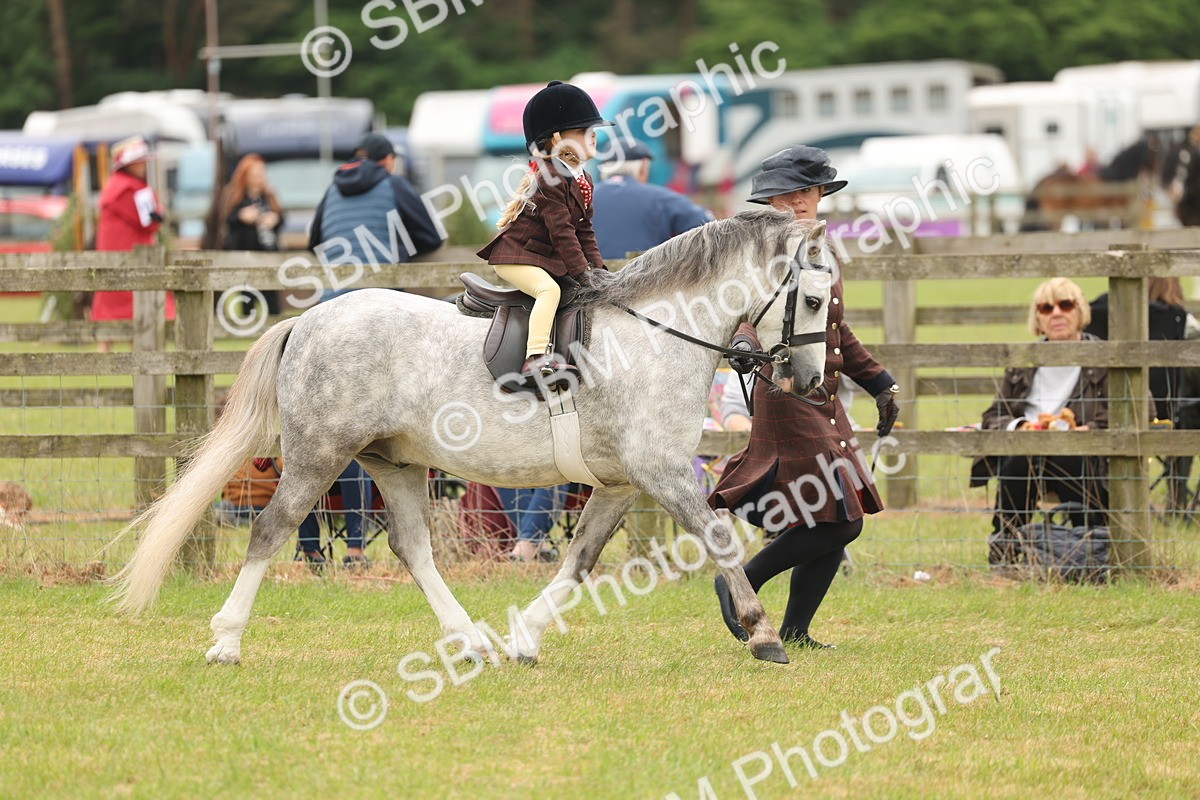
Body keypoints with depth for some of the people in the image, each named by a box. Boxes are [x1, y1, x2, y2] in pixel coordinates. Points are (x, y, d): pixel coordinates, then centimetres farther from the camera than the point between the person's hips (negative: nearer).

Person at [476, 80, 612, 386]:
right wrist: (582, 272, -22)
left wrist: (596, 267, 3)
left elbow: (583, 230, 14)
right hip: (514, 257, -10)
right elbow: (561, 231, -23)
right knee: (549, 289, -33)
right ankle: (535, 358, -44)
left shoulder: (582, 181, 10)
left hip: (549, 259, 10)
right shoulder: (549, 178, -20)